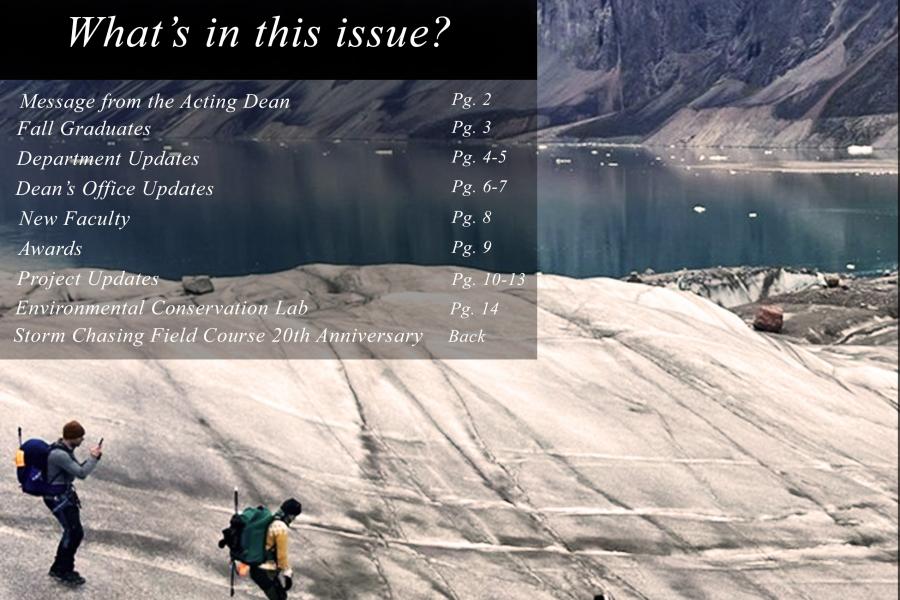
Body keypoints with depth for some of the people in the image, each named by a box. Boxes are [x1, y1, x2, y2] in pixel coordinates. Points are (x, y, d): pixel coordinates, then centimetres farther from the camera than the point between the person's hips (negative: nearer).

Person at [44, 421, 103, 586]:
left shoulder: (66, 450, 8)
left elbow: (78, 469, 16)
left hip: (66, 495, 10)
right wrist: (93, 457, -12)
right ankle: (62, 570, 3)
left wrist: (94, 457, 2)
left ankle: (60, 569, 22)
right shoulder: (58, 454, -24)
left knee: (72, 533, 11)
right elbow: (82, 473, -24)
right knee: (74, 532, -8)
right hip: (57, 498, -10)